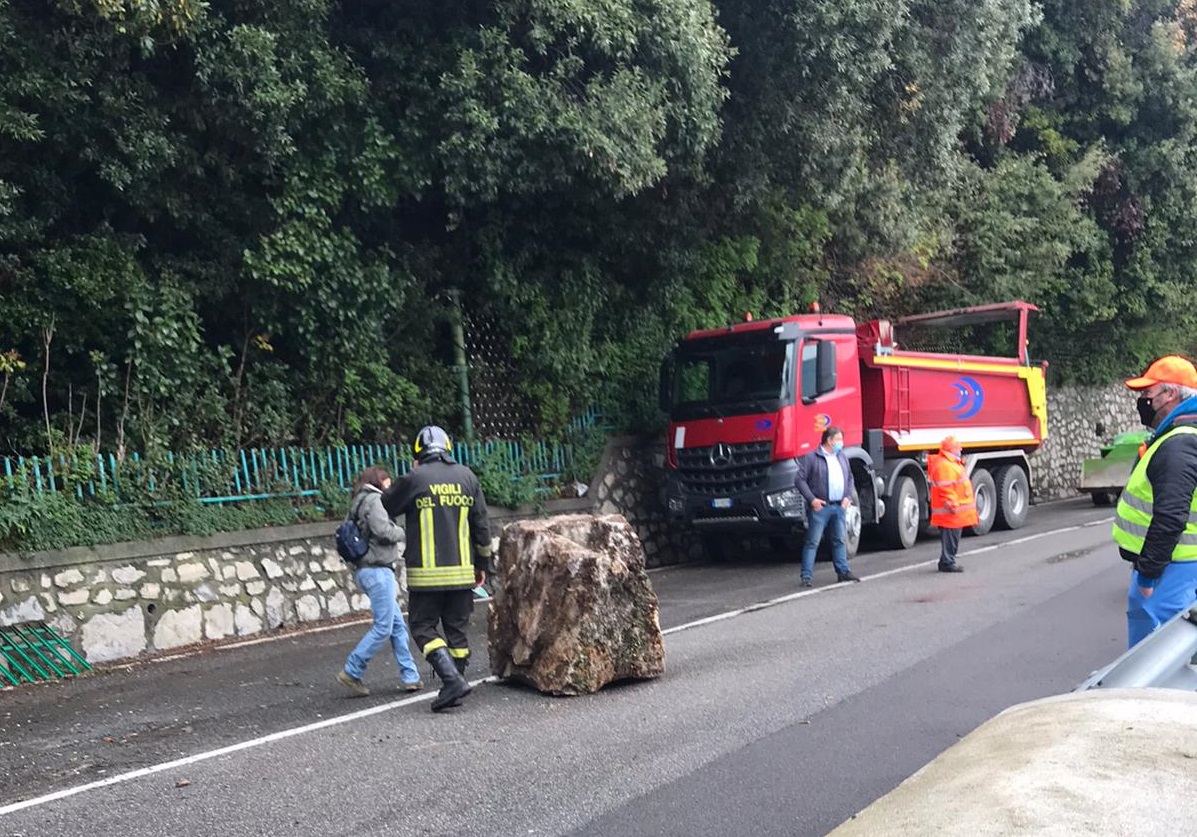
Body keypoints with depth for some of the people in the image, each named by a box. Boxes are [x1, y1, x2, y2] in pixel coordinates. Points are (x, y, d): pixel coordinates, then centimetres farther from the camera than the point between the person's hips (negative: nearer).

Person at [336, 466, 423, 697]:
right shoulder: (373, 499, -7)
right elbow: (383, 531, -18)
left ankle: (410, 677, 9)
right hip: (377, 570, -10)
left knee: (398, 626, 9)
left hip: (369, 570, 10)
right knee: (383, 628, -7)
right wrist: (404, 532, 0)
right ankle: (351, 673, -3)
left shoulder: (361, 503, 21)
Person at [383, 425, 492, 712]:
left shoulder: (415, 479, -7)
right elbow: (481, 524, 9)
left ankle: (452, 679, -12)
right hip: (462, 571, 4)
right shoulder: (466, 476, 6)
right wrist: (481, 564, 18)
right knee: (457, 629, 13)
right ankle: (454, 686, 16)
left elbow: (385, 507, 9)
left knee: (424, 628, 3)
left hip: (426, 574, -4)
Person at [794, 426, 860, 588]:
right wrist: (812, 499, -14)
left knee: (839, 541, 14)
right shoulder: (811, 458, -6)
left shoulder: (842, 457, 15)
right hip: (820, 507, -6)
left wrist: (848, 497, 7)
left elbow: (849, 478, 22)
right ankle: (806, 576, -4)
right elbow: (799, 479, -8)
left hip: (839, 507, 6)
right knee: (812, 542, -5)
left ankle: (843, 571, 23)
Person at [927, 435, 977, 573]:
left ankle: (947, 562, 23)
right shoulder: (944, 465, -19)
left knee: (953, 538, 16)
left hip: (956, 511, 11)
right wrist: (953, 505, -25)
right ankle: (947, 563, 0)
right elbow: (946, 489, -24)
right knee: (950, 539, -5)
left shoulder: (953, 463, 19)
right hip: (951, 513, -11)